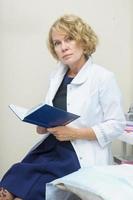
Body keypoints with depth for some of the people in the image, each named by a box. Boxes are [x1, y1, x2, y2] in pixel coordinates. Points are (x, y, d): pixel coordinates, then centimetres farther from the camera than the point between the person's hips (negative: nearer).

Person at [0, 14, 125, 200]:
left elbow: (116, 125, -9)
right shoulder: (57, 76, 12)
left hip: (83, 157, -6)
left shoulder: (104, 77, -8)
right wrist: (44, 125, 2)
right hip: (52, 148, 6)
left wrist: (75, 133, -17)